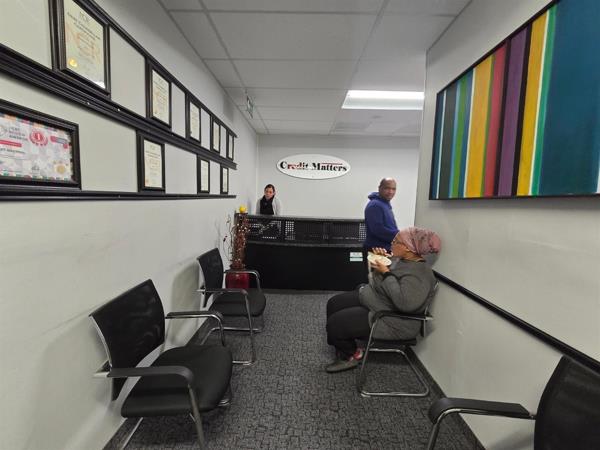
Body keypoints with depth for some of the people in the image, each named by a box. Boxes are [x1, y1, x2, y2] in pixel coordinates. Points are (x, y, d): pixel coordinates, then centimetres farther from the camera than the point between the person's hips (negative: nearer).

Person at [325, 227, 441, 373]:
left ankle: (351, 355, 17)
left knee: (335, 323, -13)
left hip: (389, 321, -10)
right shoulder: (401, 258, 1)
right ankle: (345, 347, 22)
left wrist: (386, 273, -31)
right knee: (334, 304, 8)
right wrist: (383, 258, -4)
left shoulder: (419, 273, -26)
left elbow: (405, 303, -39)